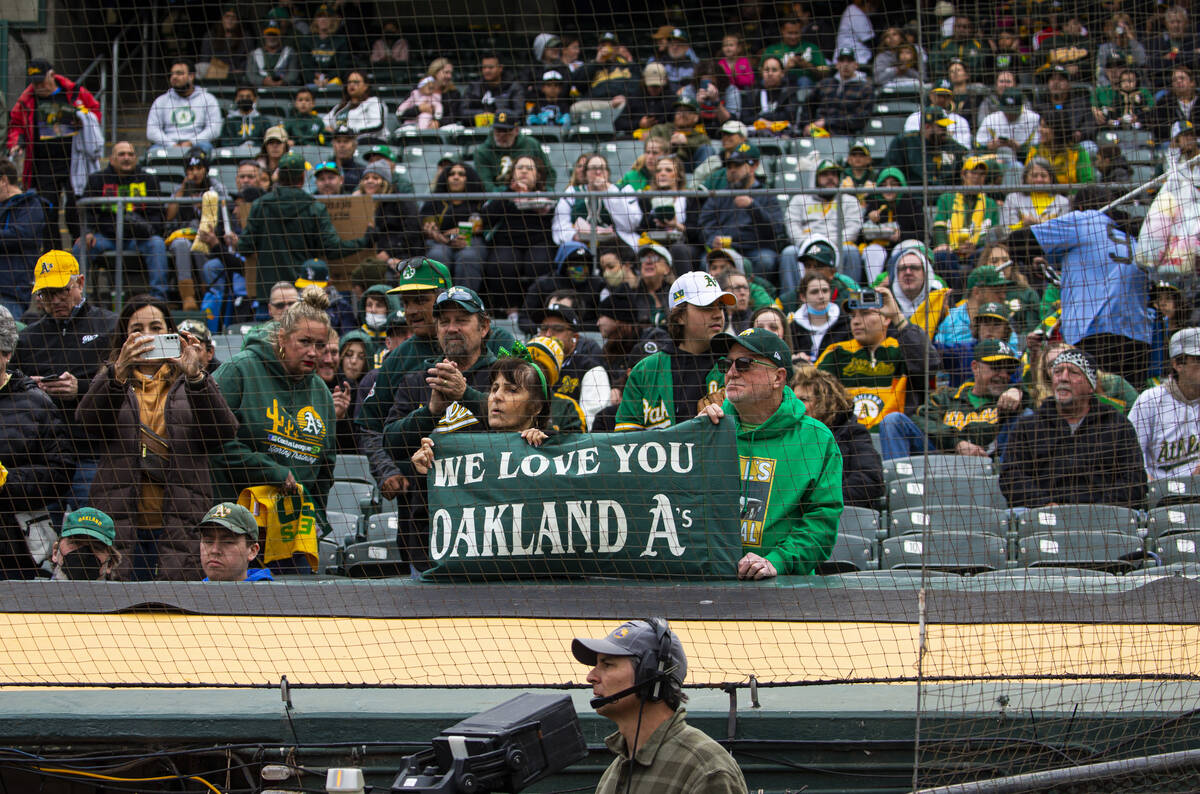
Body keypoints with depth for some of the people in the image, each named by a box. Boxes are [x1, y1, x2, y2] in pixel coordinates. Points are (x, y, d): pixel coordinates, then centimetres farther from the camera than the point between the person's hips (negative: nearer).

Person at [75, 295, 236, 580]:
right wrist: (119, 371, -23)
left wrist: (195, 377, -18)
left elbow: (223, 432, -4)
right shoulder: (109, 382, 15)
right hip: (121, 523, 0)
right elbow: (88, 422, -7)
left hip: (181, 528, 0)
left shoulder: (189, 385, 14)